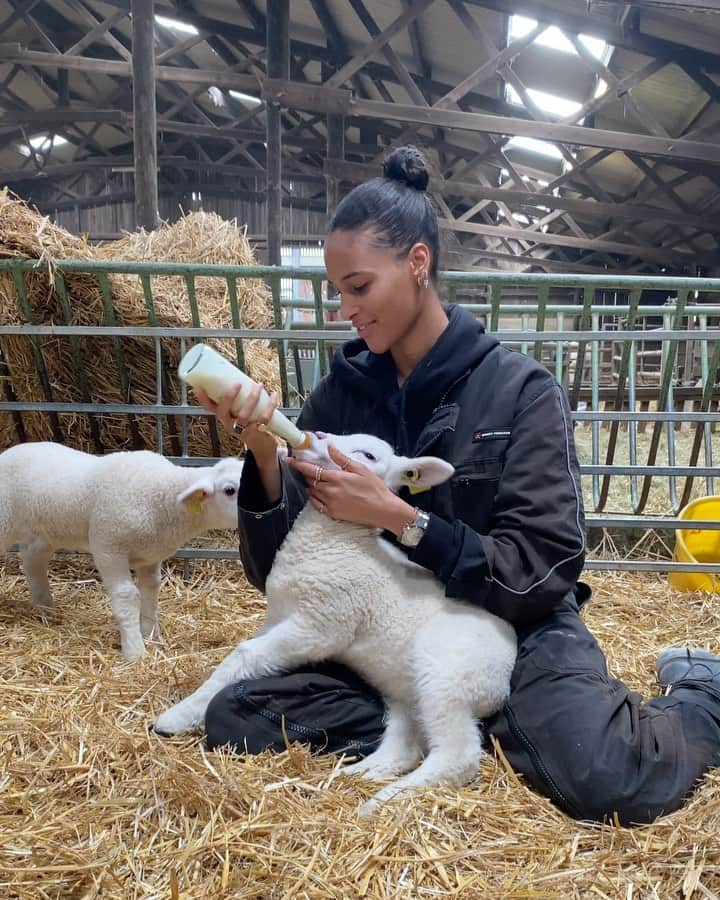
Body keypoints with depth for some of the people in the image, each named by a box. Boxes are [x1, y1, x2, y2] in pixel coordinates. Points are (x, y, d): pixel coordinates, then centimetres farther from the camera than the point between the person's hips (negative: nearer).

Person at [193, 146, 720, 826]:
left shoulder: (520, 388, -10)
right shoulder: (338, 395, -1)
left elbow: (543, 571, -14)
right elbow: (275, 571, -1)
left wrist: (397, 516, -22)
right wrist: (264, 460, -19)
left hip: (513, 630, -3)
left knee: (608, 779, -29)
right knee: (233, 717, -16)